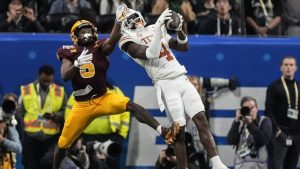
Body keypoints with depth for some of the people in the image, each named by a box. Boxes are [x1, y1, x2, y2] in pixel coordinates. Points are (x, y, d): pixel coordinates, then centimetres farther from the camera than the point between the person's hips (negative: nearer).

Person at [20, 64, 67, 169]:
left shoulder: (60, 92, 5)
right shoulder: (26, 91, 4)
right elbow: (20, 113, 5)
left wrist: (55, 116, -17)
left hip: (51, 138, 0)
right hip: (31, 137, 0)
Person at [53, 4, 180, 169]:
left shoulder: (100, 48, -4)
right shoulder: (70, 53, -4)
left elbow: (113, 40, -27)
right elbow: (65, 76, -18)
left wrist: (118, 21, -43)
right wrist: (77, 63, -35)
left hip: (103, 98, -1)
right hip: (82, 105, 1)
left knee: (130, 105, -29)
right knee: (63, 143, 8)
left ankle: (162, 131, -38)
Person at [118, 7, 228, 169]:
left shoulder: (155, 30, 19)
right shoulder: (131, 42, -1)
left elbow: (183, 47, 18)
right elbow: (151, 53, -19)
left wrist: (179, 29, -1)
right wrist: (159, 26, -23)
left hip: (183, 80, 5)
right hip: (167, 85, -5)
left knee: (201, 120, -7)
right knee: (179, 131, -9)